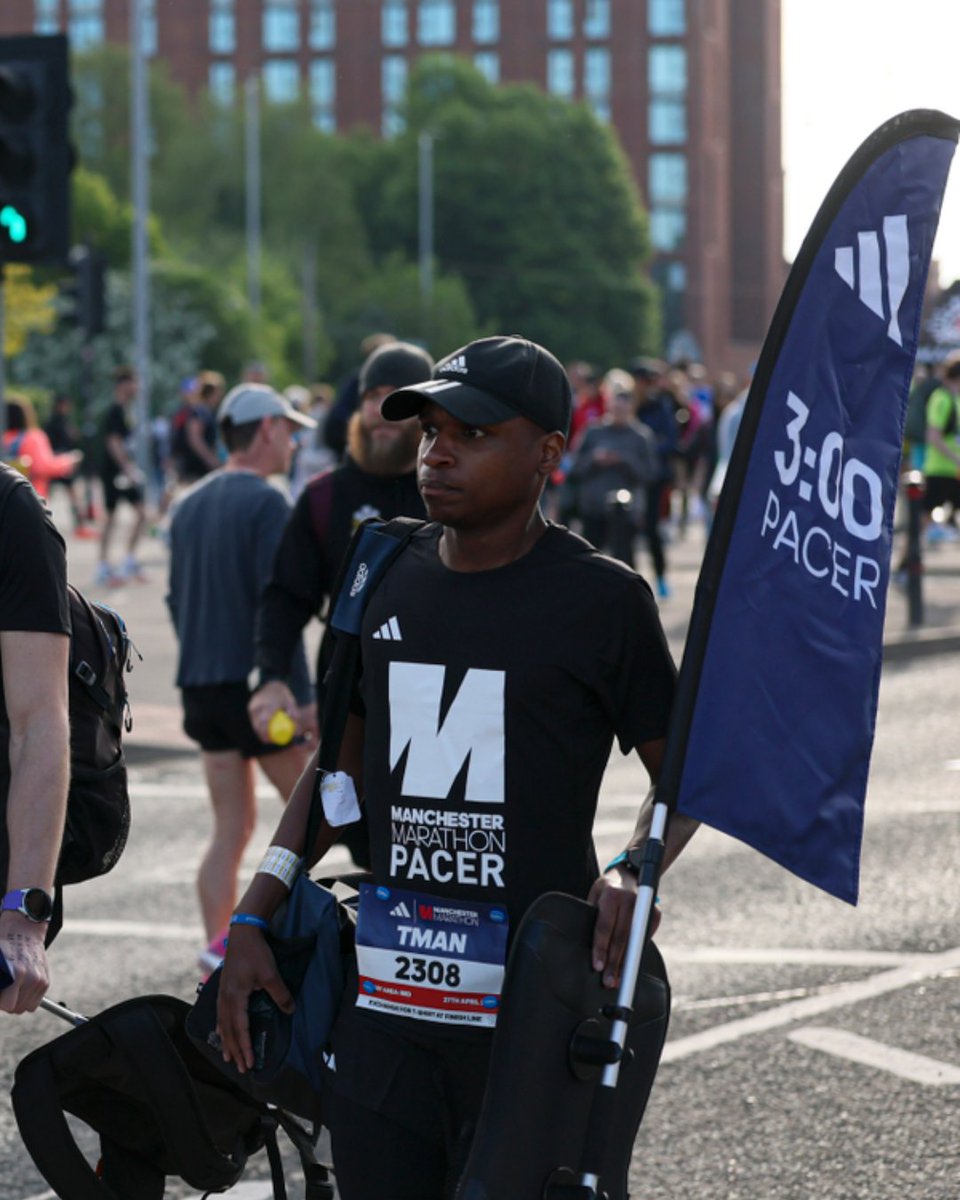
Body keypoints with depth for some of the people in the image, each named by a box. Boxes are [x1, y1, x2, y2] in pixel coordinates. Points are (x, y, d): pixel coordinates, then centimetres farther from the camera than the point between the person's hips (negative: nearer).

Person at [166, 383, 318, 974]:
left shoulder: (188, 506, 14)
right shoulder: (266, 503, -11)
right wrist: (299, 696, -17)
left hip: (201, 683, 7)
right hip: (256, 683, -7)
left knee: (232, 827, 9)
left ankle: (221, 961, 2)